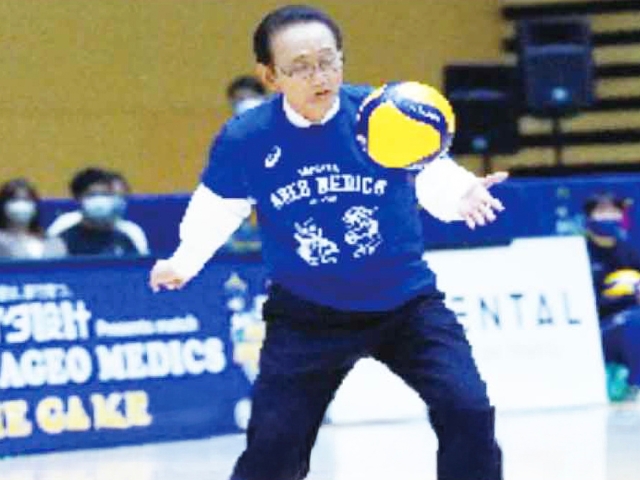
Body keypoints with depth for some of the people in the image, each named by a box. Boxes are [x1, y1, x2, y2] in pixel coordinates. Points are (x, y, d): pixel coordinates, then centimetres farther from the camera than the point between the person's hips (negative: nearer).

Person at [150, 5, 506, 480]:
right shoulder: (244, 139, -14)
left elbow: (432, 177, -6)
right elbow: (216, 209, 5)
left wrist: (460, 193, -28)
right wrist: (184, 261, -9)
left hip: (406, 302, 0)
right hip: (307, 315, 0)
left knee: (468, 412, -12)